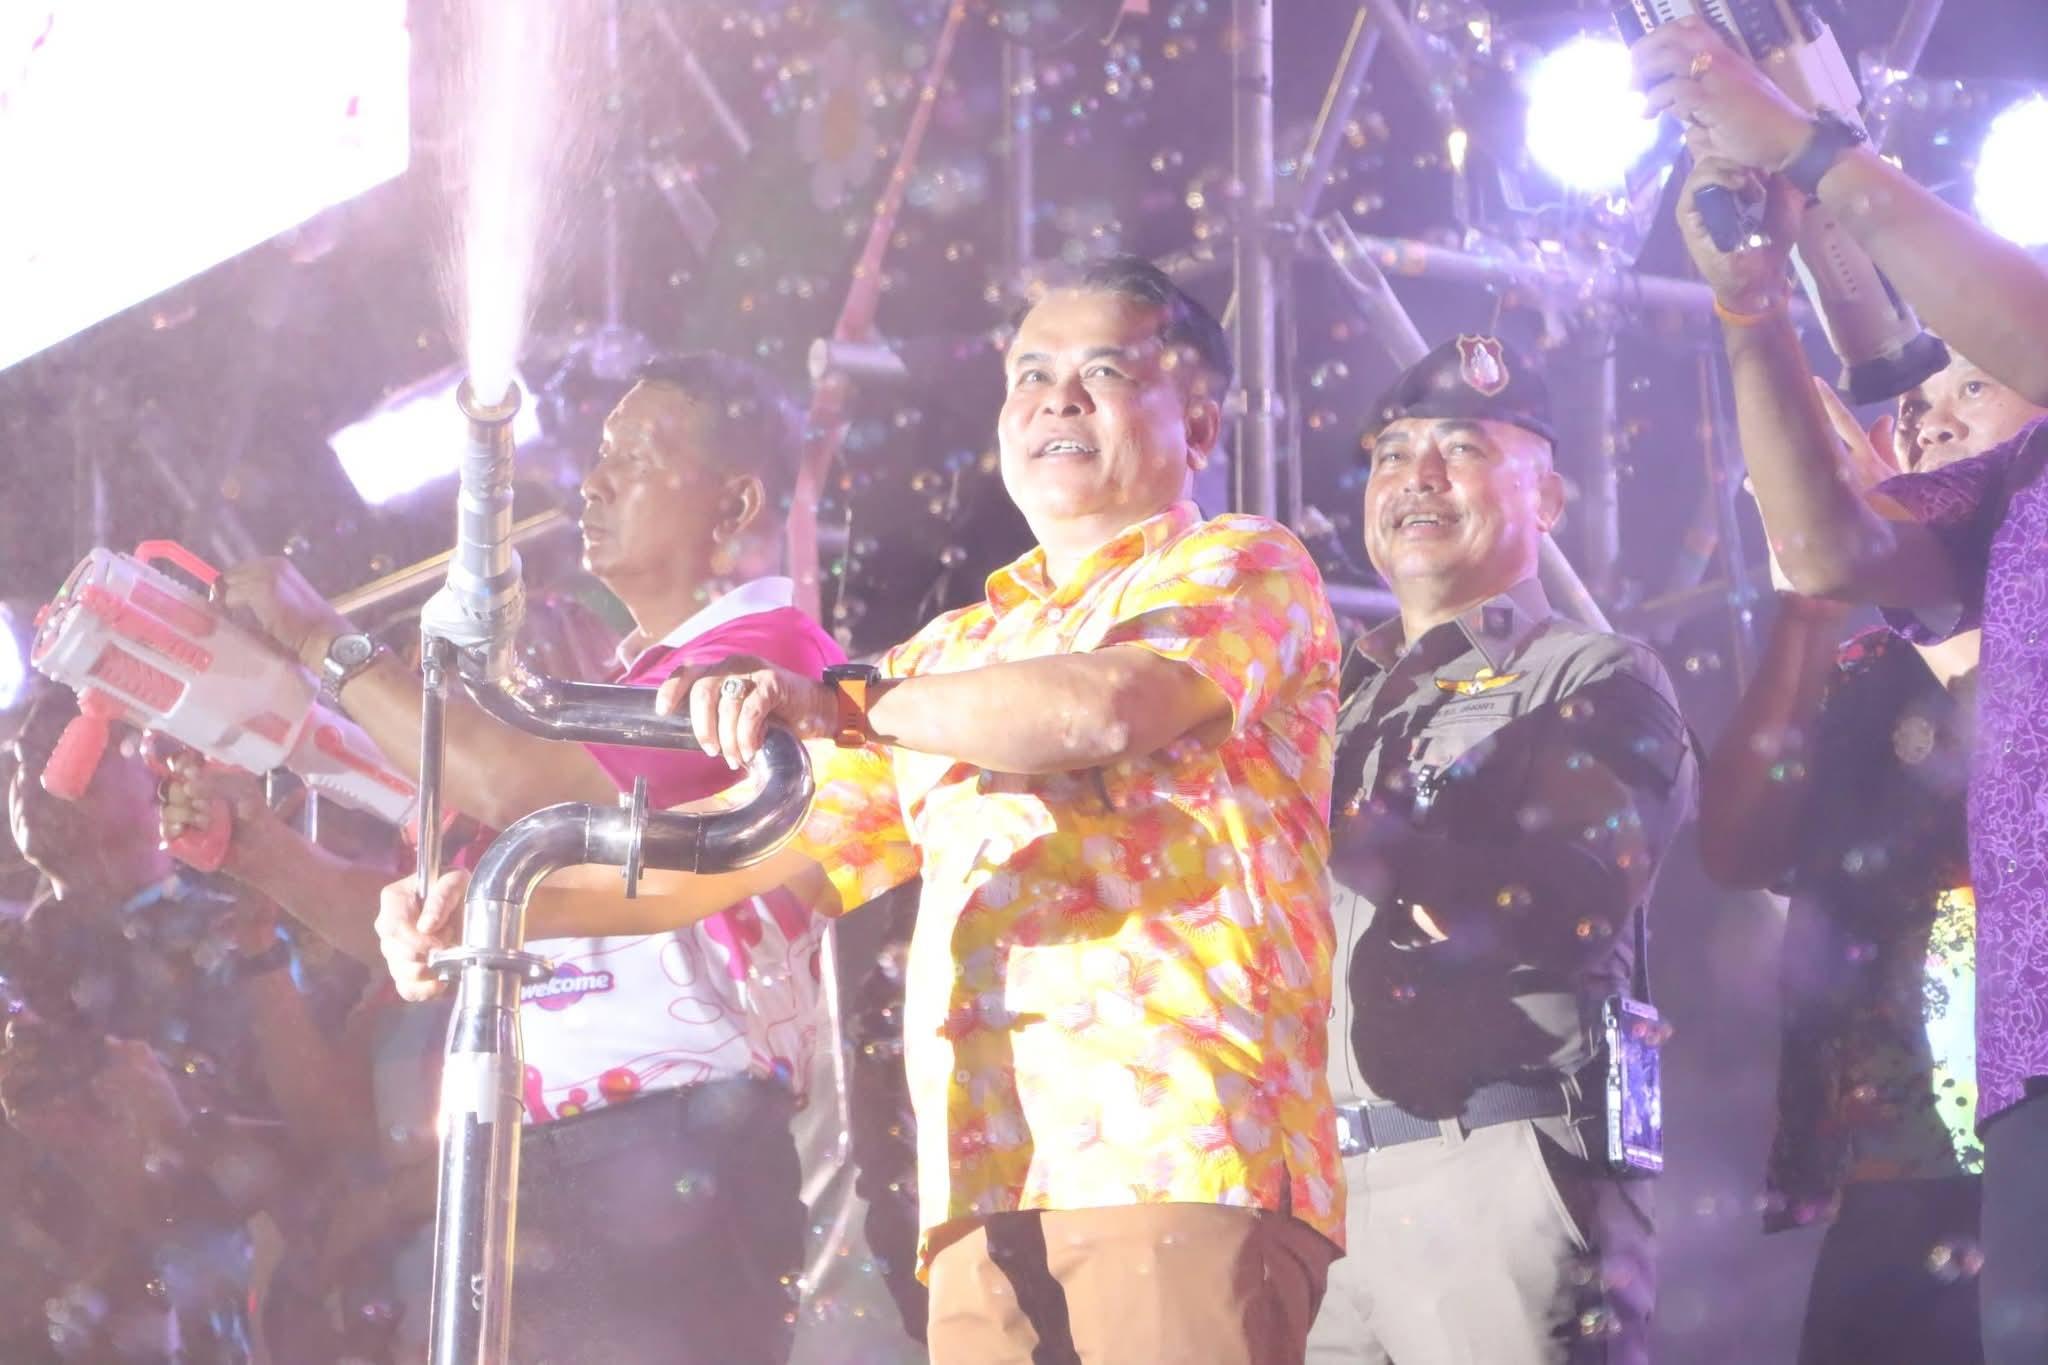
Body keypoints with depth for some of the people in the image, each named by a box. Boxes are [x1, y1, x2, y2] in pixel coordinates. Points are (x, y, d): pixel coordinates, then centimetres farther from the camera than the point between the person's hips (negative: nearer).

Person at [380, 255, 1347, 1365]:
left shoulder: (1241, 567, 10)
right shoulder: (955, 654, 31)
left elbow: (1108, 705, -13)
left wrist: (843, 705, -21)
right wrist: (510, 896, 10)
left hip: (1178, 1152, -6)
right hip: (989, 1189, 6)